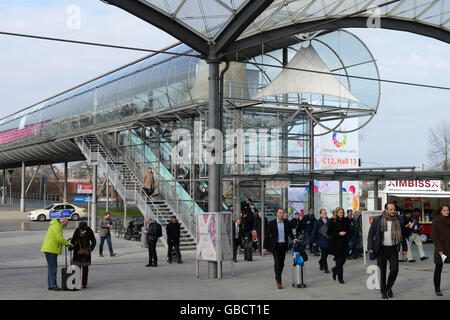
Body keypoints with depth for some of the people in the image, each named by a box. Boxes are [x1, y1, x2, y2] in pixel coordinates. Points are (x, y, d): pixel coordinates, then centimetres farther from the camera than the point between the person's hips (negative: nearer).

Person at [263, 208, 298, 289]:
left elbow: (290, 232, 5)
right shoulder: (272, 223, -2)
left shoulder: (286, 222, 6)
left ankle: (277, 278, 30)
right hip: (275, 246, -3)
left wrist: (293, 238, -17)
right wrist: (265, 247, -1)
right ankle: (279, 282, -12)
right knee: (277, 262, -13)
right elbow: (267, 235, 0)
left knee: (281, 263, 9)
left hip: (283, 245, 3)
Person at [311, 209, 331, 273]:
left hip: (329, 241, 3)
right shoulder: (318, 222, -3)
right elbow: (314, 231, 1)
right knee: (323, 254, -6)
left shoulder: (329, 221, 1)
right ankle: (325, 268, 3)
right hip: (321, 241, -3)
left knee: (326, 254, 10)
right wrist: (314, 241, 0)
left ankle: (321, 263, 36)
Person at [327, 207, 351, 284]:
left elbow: (349, 230, 13)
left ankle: (335, 269, 33)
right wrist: (338, 233, -15)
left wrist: (345, 232, -8)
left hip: (344, 242, 4)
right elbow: (329, 232, -4)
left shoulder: (346, 220, 6)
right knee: (339, 260, -4)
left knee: (343, 258, 3)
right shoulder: (332, 221, -3)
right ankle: (340, 278, 4)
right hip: (336, 243, -4)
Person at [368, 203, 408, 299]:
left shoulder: (397, 221, 5)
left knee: (395, 269, -6)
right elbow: (370, 234, -1)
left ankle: (389, 287, 18)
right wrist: (370, 248, -8)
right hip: (382, 249, -2)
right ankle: (383, 291, 17)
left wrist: (404, 248, 14)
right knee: (383, 270, 4)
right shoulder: (377, 220, -4)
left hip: (393, 249, 2)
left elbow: (402, 235, 15)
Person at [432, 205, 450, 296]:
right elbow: (434, 237, -8)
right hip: (440, 248, -3)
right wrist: (439, 250, -14)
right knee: (438, 269, 5)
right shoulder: (436, 221, -5)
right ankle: (437, 289, 15)